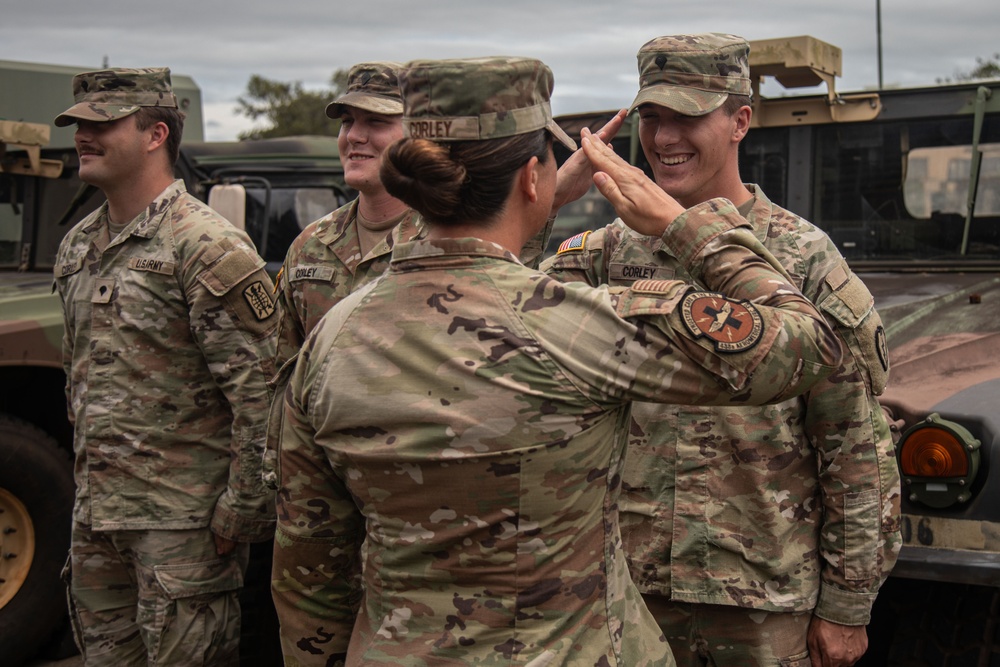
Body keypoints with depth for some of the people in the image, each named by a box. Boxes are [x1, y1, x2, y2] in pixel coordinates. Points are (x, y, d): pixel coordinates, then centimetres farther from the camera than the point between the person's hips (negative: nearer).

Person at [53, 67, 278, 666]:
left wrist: (241, 508, -17)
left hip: (181, 521, -8)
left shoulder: (208, 247, -14)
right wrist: (88, 473, 19)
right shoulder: (77, 246, 12)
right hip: (94, 515, 8)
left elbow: (259, 389, -17)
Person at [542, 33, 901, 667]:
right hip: (636, 579, 4)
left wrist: (847, 605, -7)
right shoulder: (615, 248, 3)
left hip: (767, 594, -3)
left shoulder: (805, 261, -9)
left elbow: (859, 453, -7)